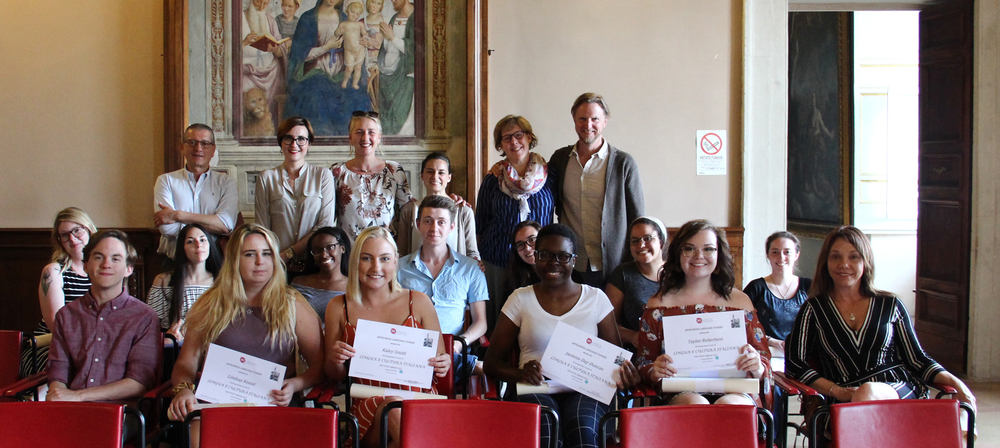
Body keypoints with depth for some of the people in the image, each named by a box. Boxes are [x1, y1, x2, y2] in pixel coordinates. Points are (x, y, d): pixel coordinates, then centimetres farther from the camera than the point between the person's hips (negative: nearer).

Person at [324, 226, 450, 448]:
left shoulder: (418, 302, 7)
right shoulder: (339, 308, 9)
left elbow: (439, 359, 15)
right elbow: (335, 377, 15)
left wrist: (442, 365, -9)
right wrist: (335, 361, -8)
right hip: (368, 407, 1)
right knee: (393, 405, -34)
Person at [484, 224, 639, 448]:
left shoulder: (596, 298, 13)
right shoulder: (520, 299, 11)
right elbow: (492, 361, 10)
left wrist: (623, 373, -12)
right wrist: (520, 373, -13)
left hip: (585, 391, 1)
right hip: (537, 391, 0)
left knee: (583, 429, -36)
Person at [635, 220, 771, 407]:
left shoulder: (740, 301, 16)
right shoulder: (659, 304, 13)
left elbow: (764, 357, 17)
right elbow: (644, 361, 13)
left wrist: (757, 368, -7)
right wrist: (655, 372, -12)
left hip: (734, 392, 1)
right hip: (680, 395, -1)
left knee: (728, 405, -36)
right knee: (695, 405, -37)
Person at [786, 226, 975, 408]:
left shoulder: (890, 305, 15)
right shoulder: (814, 309, 11)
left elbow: (917, 360, 15)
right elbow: (794, 361, 4)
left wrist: (954, 382, -4)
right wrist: (836, 391, -9)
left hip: (899, 391, 1)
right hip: (845, 402, -1)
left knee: (867, 391, -36)